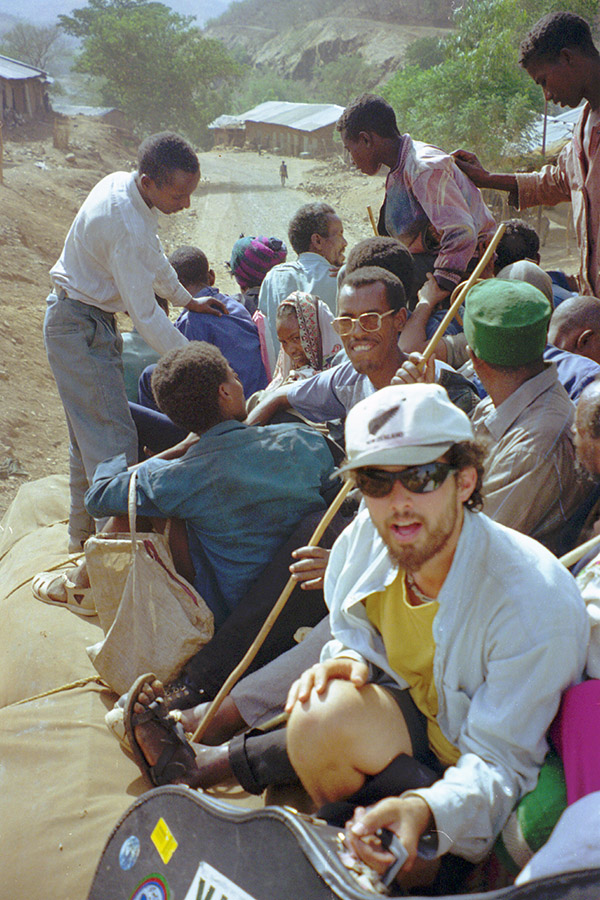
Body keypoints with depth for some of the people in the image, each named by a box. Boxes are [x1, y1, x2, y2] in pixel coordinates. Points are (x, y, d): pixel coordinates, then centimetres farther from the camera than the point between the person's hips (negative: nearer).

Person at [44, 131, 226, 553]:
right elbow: (145, 316, -26)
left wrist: (187, 300, 21)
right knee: (114, 439, -11)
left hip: (85, 322, 10)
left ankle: (84, 532, 30)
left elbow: (152, 257, 16)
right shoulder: (126, 226, -30)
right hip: (82, 330, -10)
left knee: (89, 432, 17)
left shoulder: (120, 183, 0)